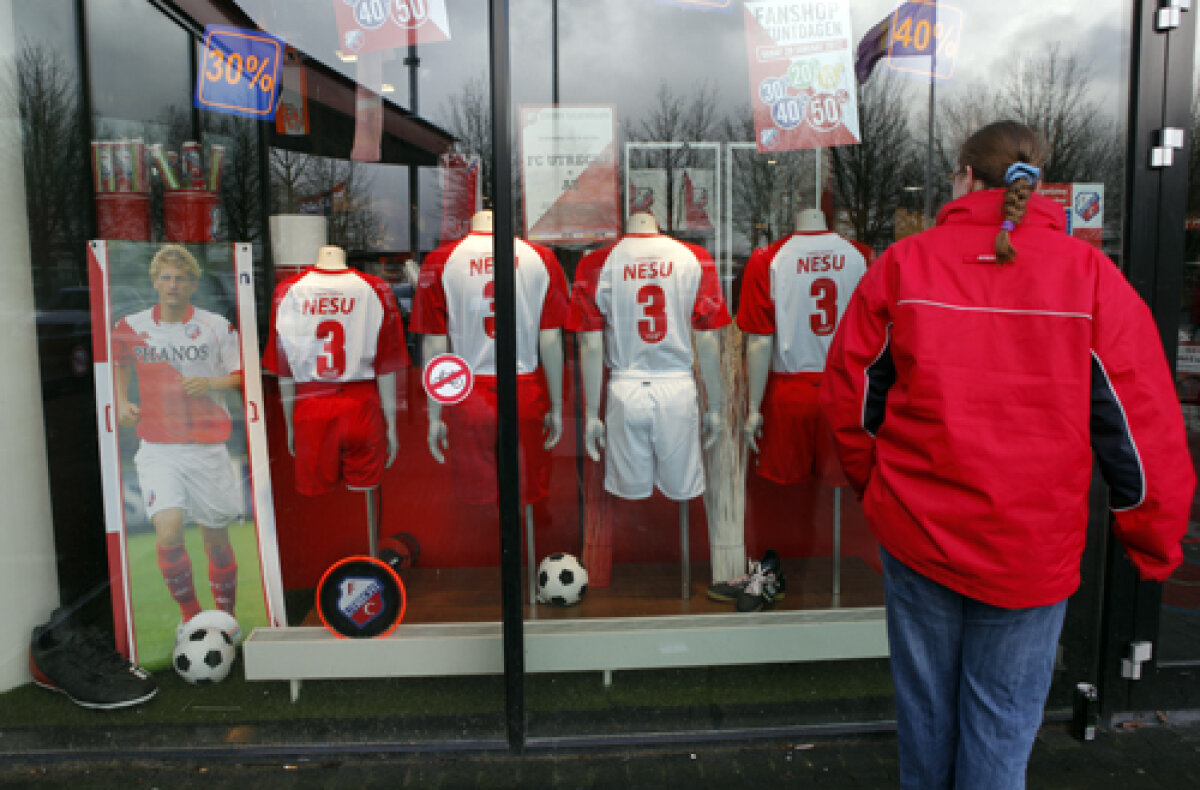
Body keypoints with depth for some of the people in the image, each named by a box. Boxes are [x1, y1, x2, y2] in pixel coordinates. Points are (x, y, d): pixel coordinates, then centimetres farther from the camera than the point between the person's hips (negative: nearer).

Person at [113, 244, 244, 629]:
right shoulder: (131, 327, 4)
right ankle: (190, 616, 6)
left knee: (216, 539, 6)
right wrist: (122, 403, 9)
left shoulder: (216, 326, 0)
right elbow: (119, 365, 24)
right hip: (158, 449, 1)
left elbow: (242, 376, 6)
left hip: (207, 448, 0)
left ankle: (226, 616, 28)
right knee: (168, 533, -17)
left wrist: (210, 384, -13)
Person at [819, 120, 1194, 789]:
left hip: (917, 532, 1)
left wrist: (874, 485, 17)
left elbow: (849, 395, 0)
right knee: (1002, 719, 15)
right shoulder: (1092, 274, -6)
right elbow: (1143, 425, -5)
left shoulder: (903, 264, -6)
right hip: (1033, 552, 0)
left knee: (925, 705, 19)